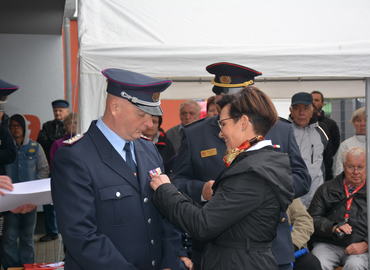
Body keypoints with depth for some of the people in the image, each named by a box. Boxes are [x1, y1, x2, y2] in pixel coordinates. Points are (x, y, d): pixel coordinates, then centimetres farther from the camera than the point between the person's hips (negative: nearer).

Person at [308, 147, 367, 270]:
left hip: (360, 246, 0)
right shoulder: (326, 189, 17)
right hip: (327, 244, 1)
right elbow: (313, 218, 9)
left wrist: (365, 245, -8)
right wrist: (333, 227, -8)